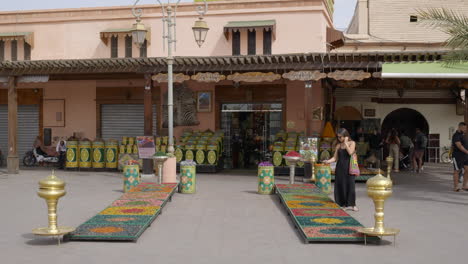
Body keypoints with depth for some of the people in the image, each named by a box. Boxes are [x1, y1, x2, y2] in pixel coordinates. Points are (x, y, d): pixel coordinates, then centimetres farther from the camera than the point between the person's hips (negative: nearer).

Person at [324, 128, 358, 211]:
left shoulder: (352, 143, 2)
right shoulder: (338, 146, 10)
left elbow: (350, 152, -16)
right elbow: (335, 158, 7)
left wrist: (345, 142, -10)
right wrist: (328, 161, -11)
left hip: (348, 168, -3)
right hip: (340, 168, 3)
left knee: (350, 185, -7)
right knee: (340, 185, 1)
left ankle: (351, 204, 0)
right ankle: (342, 204, 8)